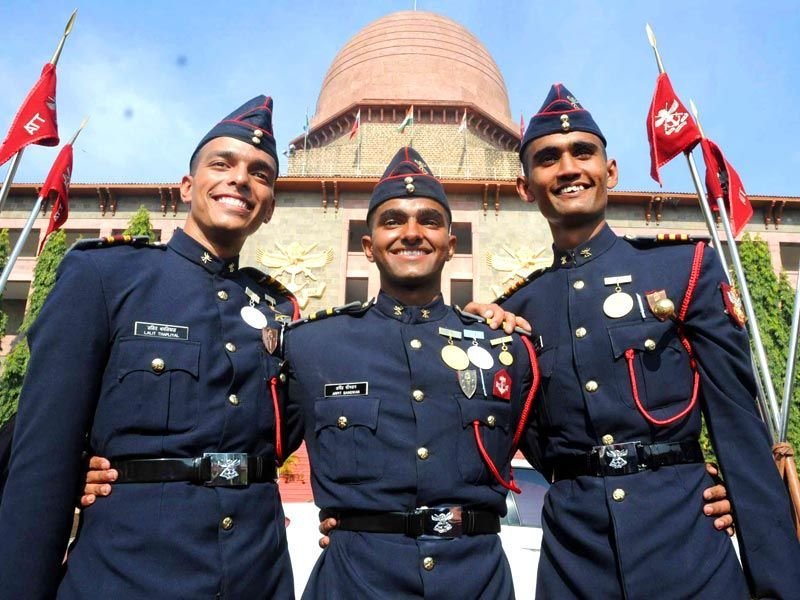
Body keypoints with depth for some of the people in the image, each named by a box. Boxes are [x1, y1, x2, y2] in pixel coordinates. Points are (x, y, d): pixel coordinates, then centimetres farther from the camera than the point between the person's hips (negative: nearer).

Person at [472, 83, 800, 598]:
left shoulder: (686, 266, -1)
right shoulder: (519, 306, 4)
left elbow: (741, 427, -3)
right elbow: (540, 446, 10)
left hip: (688, 541, -1)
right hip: (573, 553, 2)